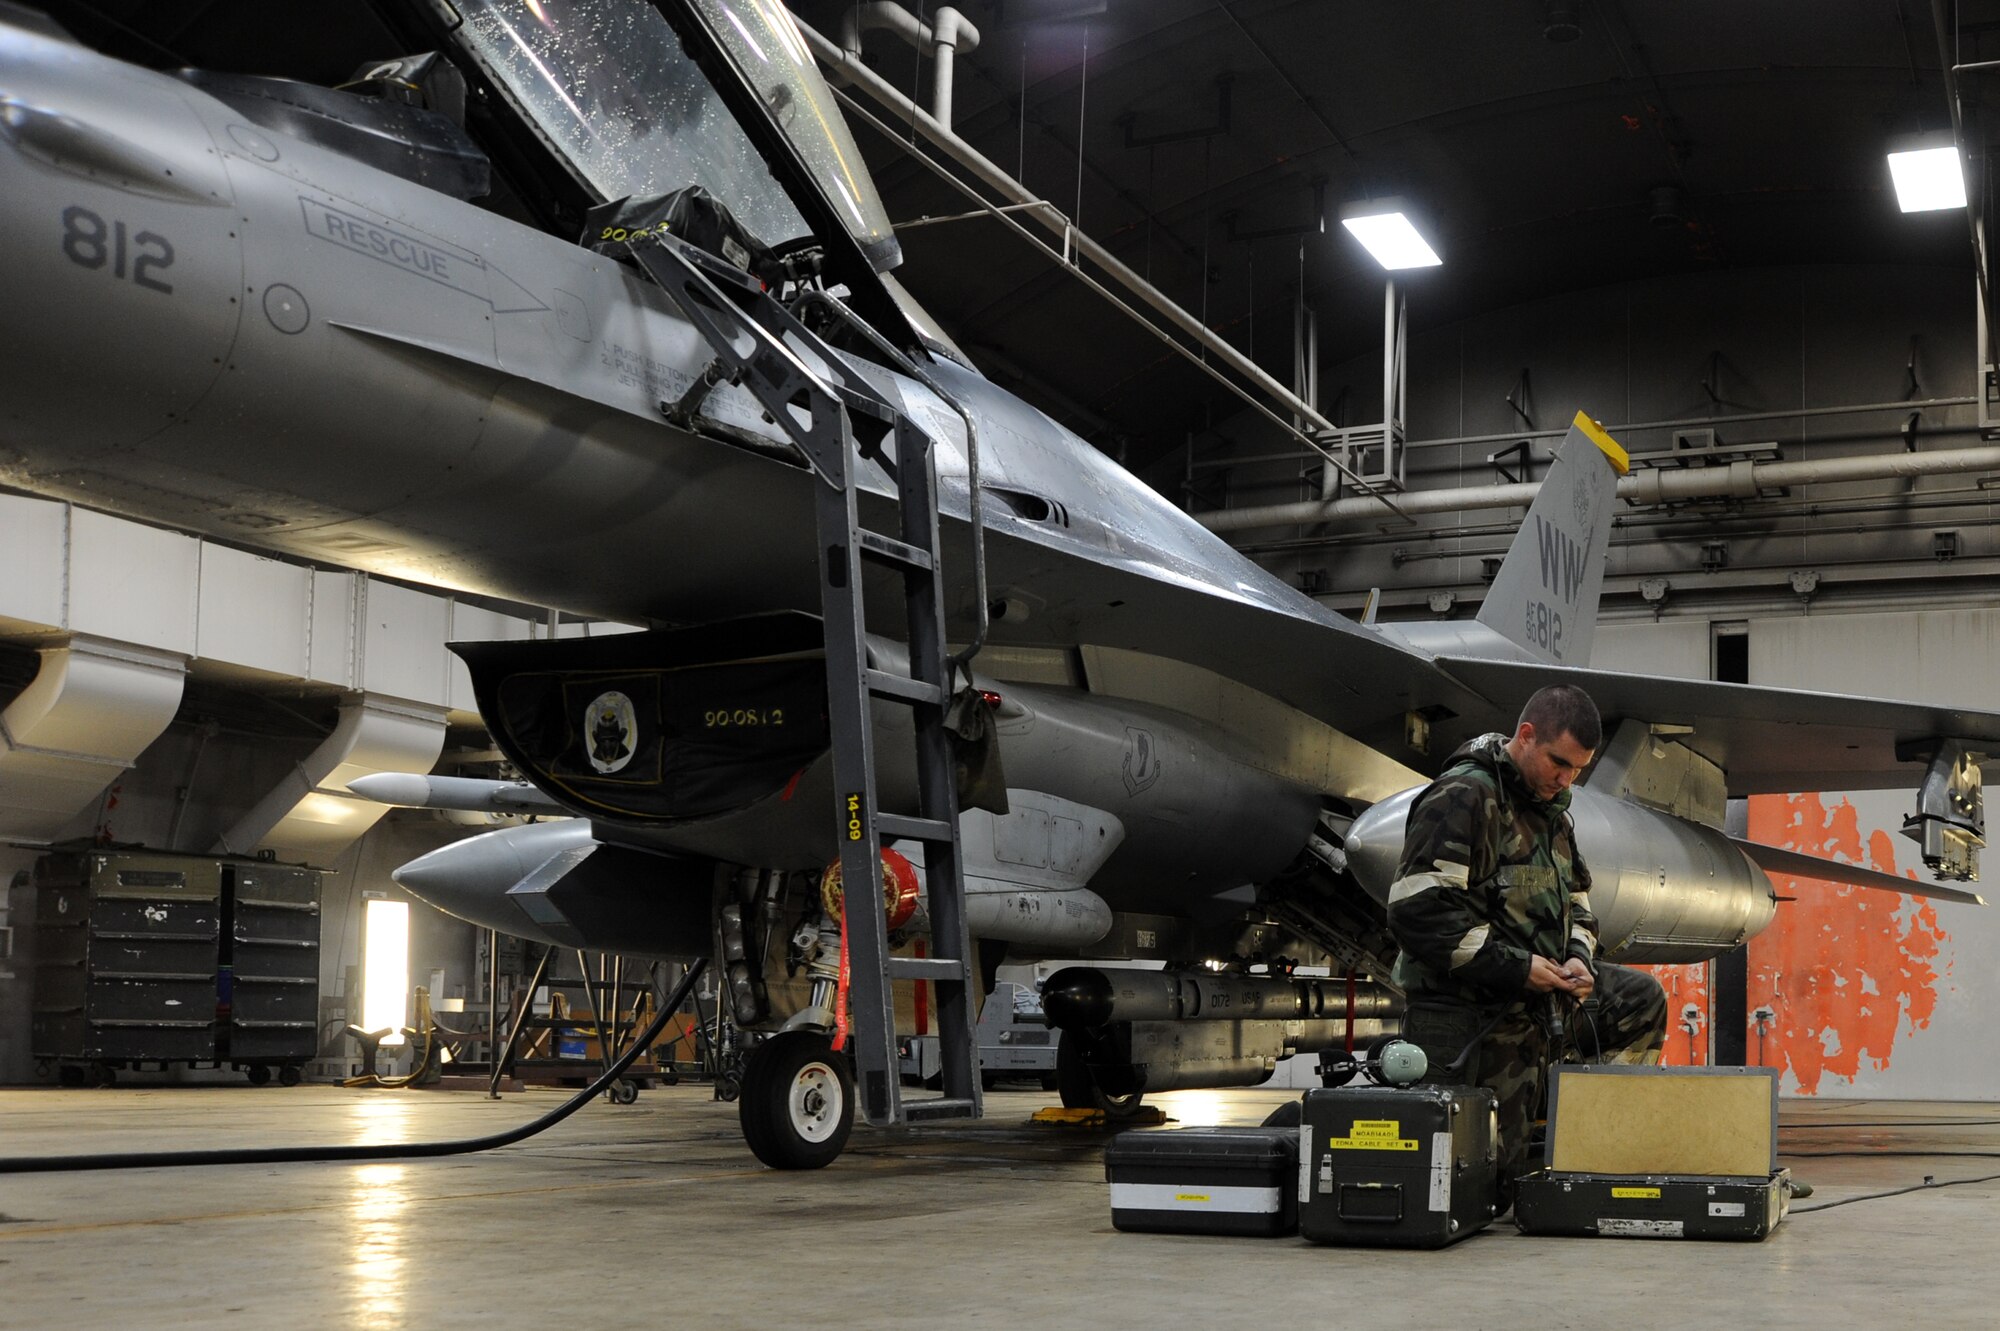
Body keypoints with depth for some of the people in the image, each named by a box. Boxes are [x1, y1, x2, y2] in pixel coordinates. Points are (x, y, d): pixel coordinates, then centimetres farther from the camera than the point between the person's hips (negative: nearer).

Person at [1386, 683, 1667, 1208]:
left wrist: (1578, 959, 0)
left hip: (1534, 998, 9)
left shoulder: (1553, 814, 14)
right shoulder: (1463, 797, -15)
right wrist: (1516, 966, -21)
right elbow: (1417, 910, -23)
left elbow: (1576, 904, 24)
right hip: (1466, 1012, -8)